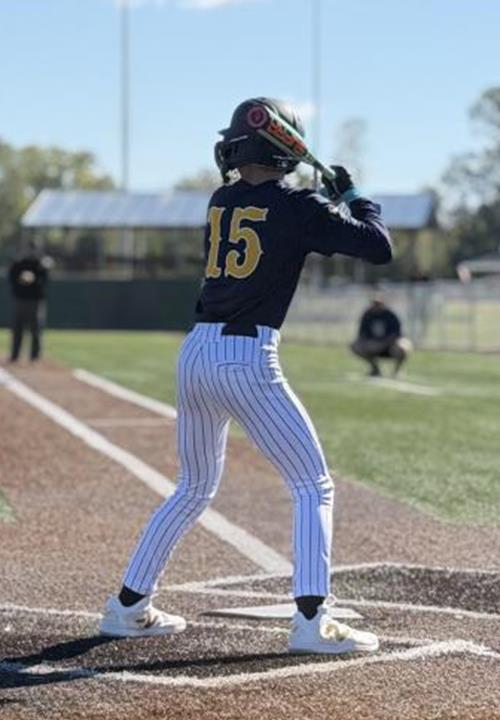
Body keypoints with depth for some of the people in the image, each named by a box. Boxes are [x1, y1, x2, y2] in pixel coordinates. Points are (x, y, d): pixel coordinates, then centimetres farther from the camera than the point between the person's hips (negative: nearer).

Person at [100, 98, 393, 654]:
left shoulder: (221, 203, 12)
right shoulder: (297, 207, -6)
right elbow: (379, 247, -4)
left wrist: (328, 200, 25)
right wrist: (356, 199, 12)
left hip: (195, 354, 7)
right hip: (248, 361, -6)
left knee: (195, 487, 22)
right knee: (312, 485, 3)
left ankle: (127, 607, 24)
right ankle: (311, 620, -8)